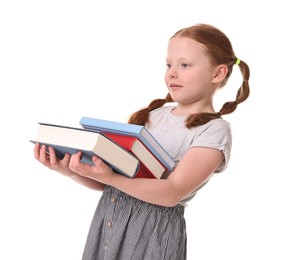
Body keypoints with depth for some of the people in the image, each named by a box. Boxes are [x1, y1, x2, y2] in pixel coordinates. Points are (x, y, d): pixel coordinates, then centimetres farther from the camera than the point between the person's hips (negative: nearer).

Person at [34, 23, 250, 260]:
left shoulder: (214, 130, -7)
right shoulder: (152, 114, 9)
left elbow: (172, 193, -18)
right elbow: (104, 182, 8)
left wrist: (109, 177, -28)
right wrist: (70, 170, -10)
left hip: (154, 230, -5)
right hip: (106, 218, 5)